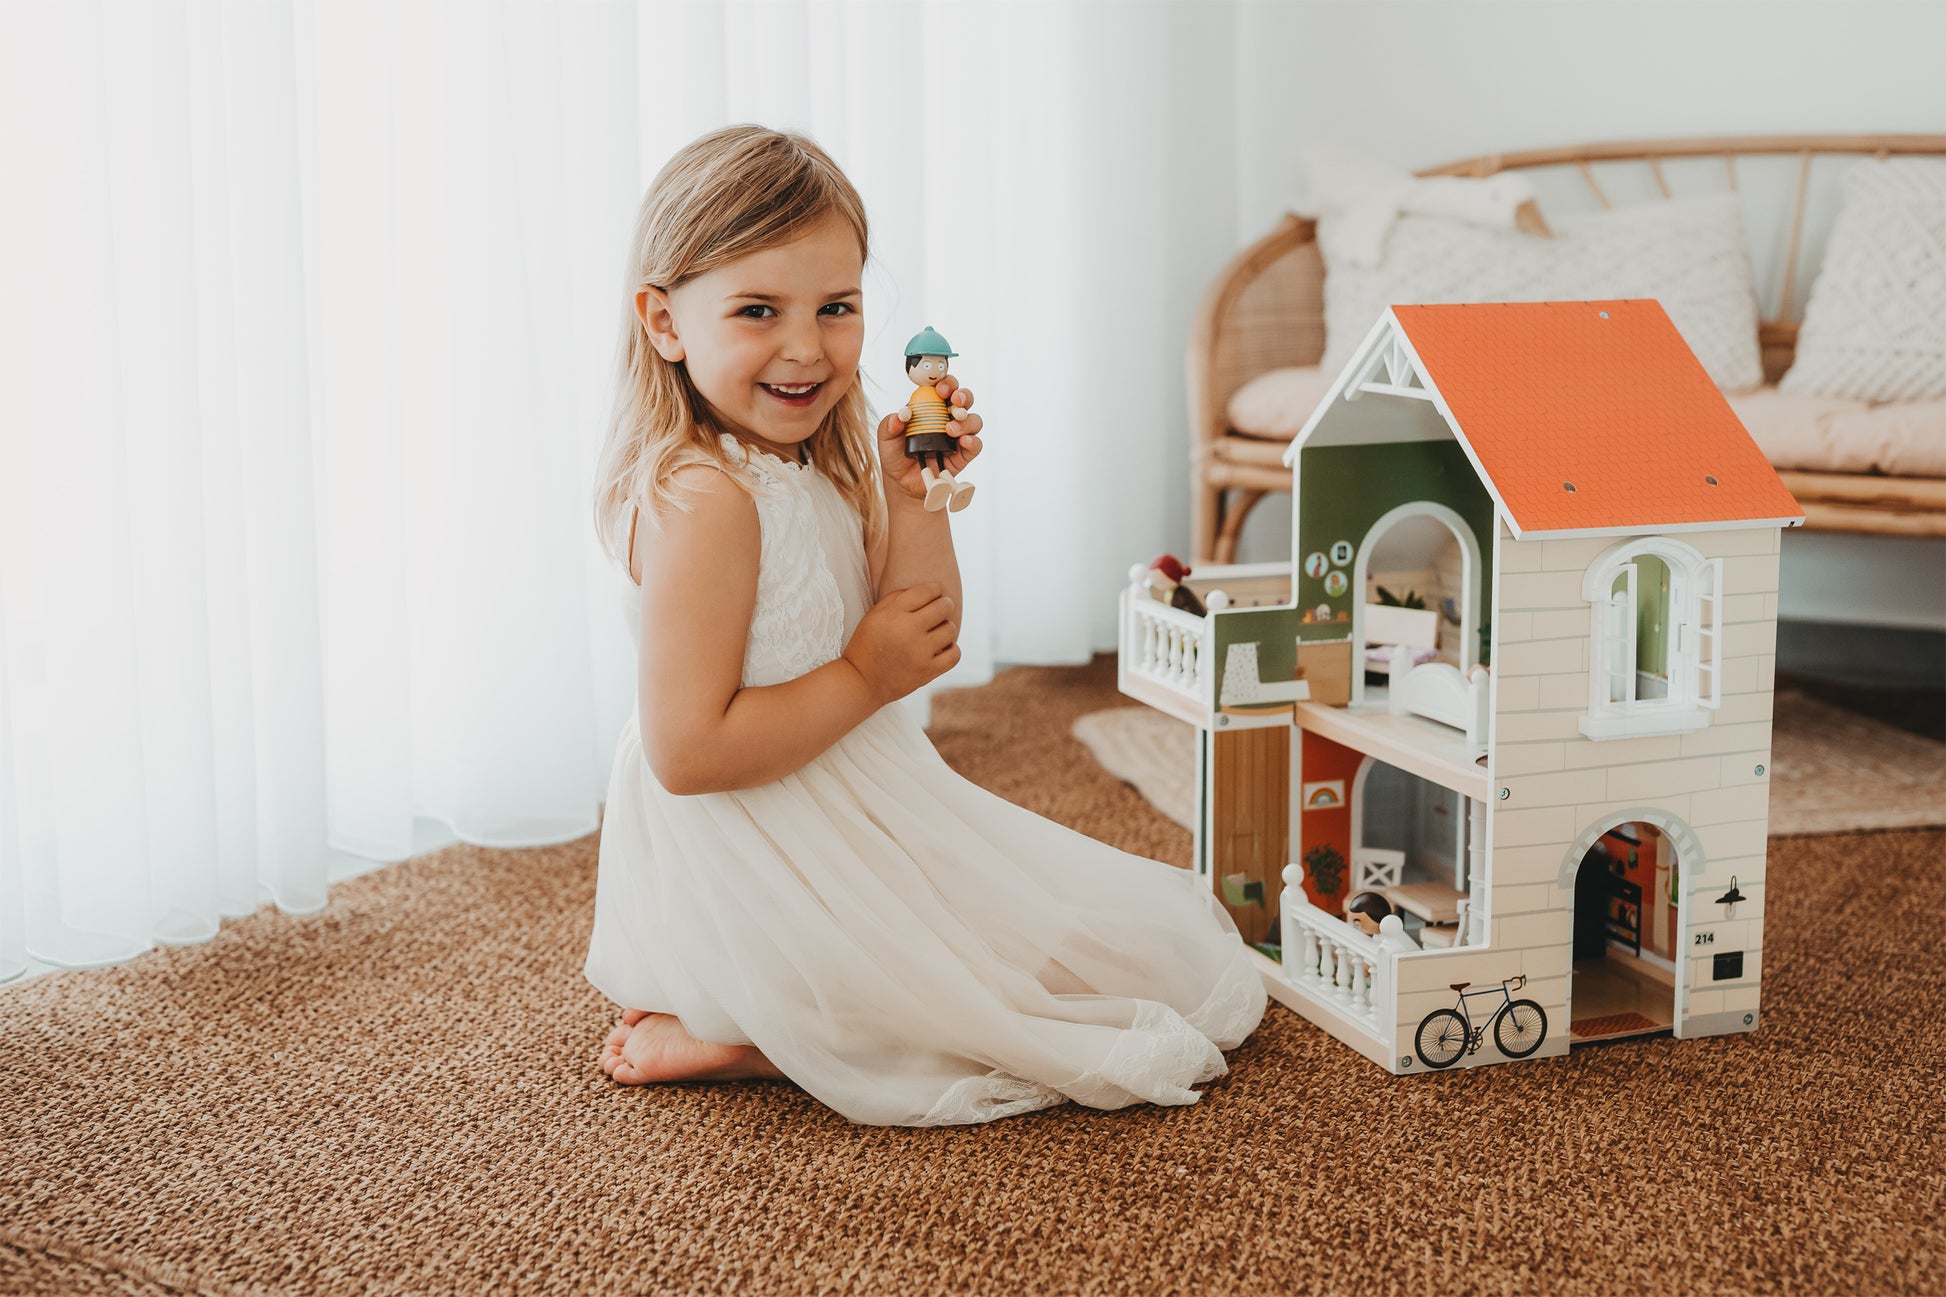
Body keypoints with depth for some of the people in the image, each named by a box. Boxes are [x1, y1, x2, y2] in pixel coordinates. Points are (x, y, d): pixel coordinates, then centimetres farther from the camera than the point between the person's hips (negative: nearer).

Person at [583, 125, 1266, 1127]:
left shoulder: (817, 469, 3)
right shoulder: (702, 498, -26)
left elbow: (920, 643, 1)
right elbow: (686, 752, -29)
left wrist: (913, 495, -12)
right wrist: (865, 678, -21)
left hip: (856, 810, 10)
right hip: (753, 865, -10)